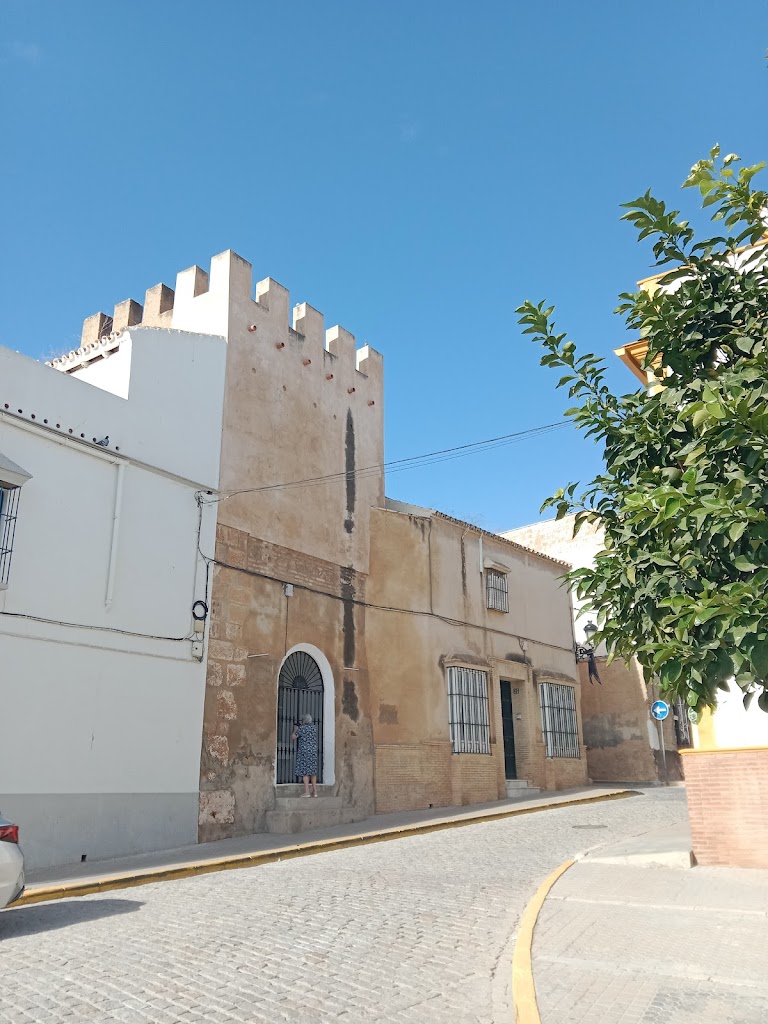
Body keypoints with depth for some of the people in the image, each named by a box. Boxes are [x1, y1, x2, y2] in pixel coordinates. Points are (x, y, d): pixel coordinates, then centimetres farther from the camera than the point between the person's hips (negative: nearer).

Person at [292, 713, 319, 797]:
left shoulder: (301, 728, -7)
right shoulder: (314, 727, 7)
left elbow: (293, 737, 1)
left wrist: (295, 730, 18)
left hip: (304, 751, -5)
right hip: (313, 751, 5)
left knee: (305, 771, -4)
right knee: (313, 771, 11)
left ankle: (307, 792, -10)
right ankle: (315, 791, 11)